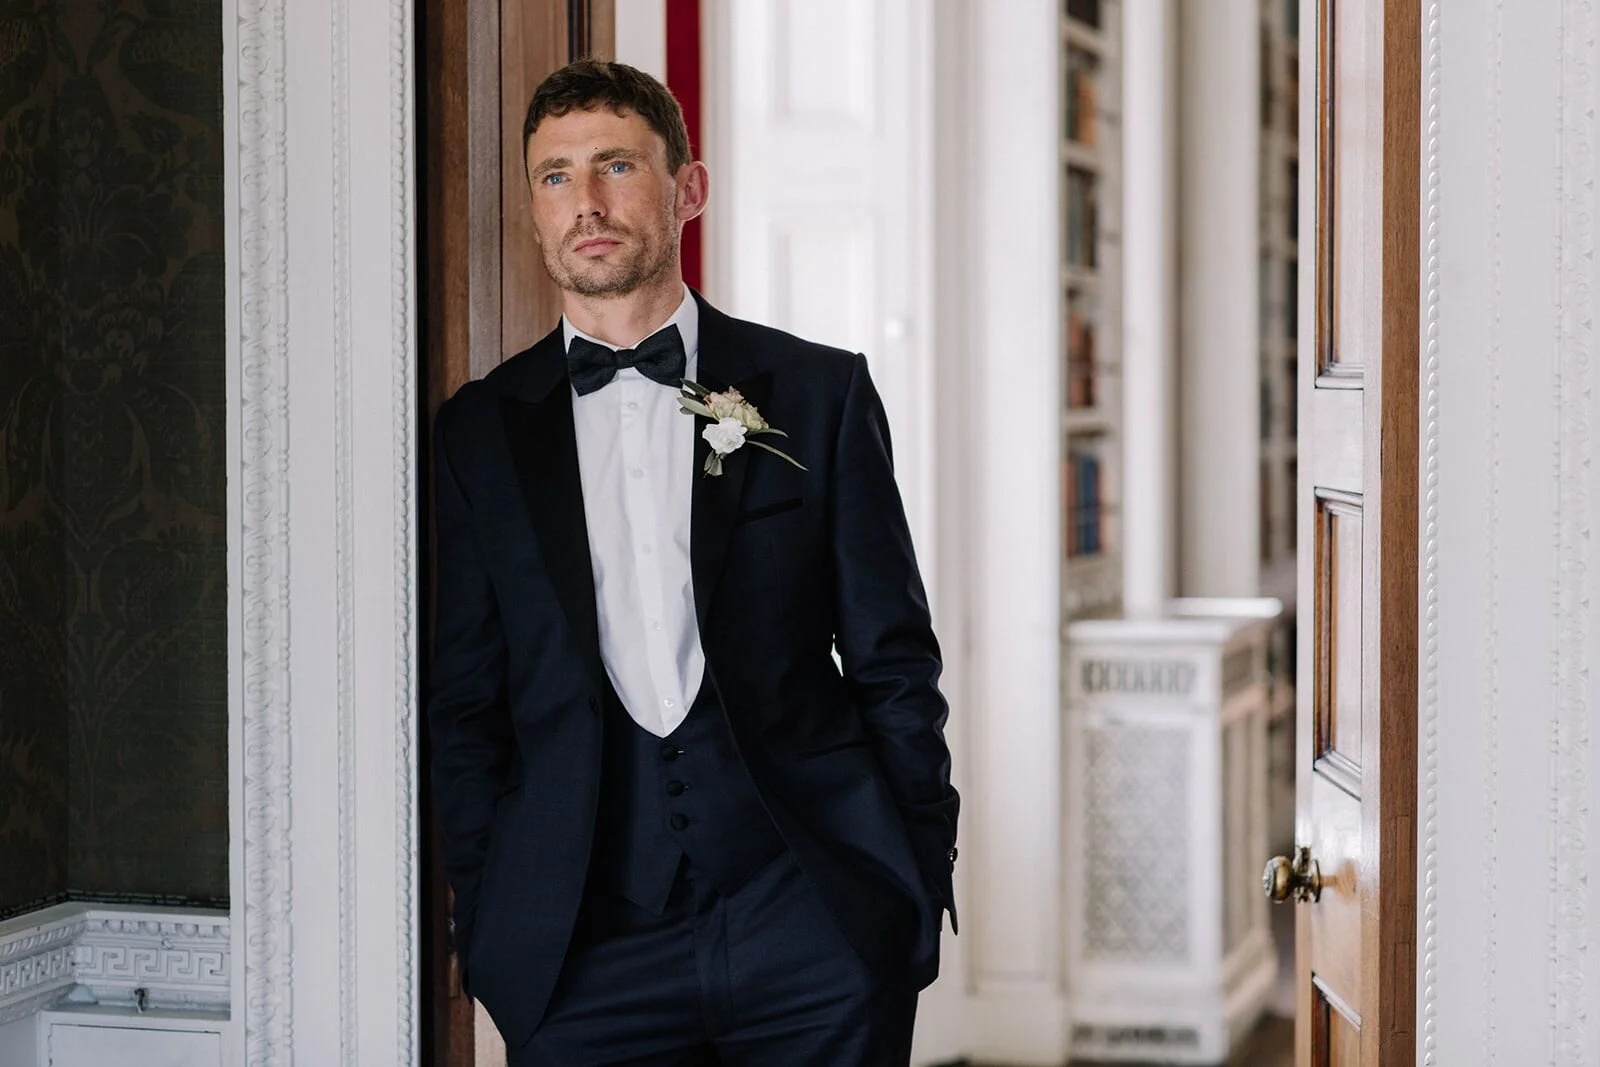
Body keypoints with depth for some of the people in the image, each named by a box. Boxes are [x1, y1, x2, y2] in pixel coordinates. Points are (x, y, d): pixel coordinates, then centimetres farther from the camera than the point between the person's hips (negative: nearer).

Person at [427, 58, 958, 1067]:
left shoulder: (820, 392, 6)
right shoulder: (480, 434, 8)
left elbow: (894, 666, 6)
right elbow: (464, 706, 9)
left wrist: (920, 888, 1)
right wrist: (487, 921, 2)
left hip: (815, 929, 0)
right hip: (584, 955, 1)